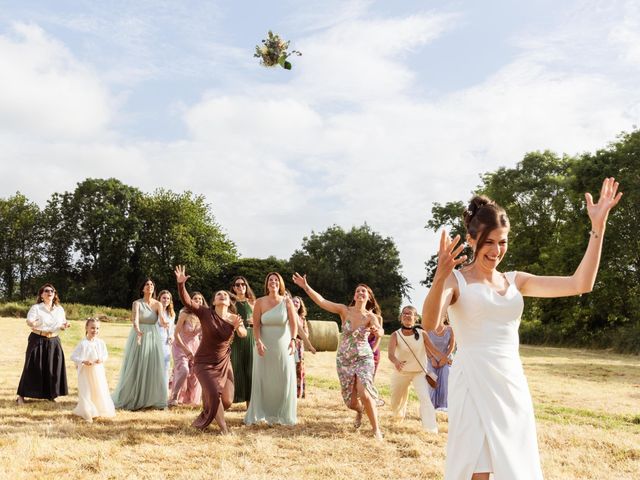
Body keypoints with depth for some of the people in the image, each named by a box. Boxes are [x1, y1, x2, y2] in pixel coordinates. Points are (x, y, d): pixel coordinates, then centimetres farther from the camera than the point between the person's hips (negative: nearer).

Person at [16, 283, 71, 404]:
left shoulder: (60, 309, 7)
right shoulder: (36, 308, -6)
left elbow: (62, 325, 14)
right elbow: (29, 321, -19)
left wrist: (64, 326, -9)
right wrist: (33, 323, -42)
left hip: (54, 342, 4)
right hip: (37, 341, -4)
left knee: (53, 368, 4)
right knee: (33, 368, -3)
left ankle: (50, 394, 19)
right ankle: (21, 395, 7)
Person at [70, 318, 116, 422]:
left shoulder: (100, 342, -1)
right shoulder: (83, 343, -13)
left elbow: (106, 355, 10)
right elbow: (73, 356, -12)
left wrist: (102, 359, -12)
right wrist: (84, 361, -25)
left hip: (98, 372, 4)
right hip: (86, 372, -4)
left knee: (100, 391, 10)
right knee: (86, 393, 0)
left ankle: (100, 411, 27)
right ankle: (87, 413, 12)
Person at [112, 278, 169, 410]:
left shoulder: (158, 304, 2)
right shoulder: (137, 303, -4)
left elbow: (162, 320, -15)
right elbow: (135, 319, -21)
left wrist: (164, 324, -39)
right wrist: (138, 330, -42)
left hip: (153, 338, 2)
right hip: (138, 337, -2)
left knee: (154, 369, 1)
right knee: (136, 369, 0)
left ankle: (153, 399, 10)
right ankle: (132, 399, 12)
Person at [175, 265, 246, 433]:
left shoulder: (234, 318, -9)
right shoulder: (205, 313, -16)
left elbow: (244, 334, 0)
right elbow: (186, 301, -26)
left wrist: (238, 327, -24)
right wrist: (181, 284, -43)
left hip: (224, 363, 4)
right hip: (204, 363, -4)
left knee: (227, 401, 6)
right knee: (214, 394, -23)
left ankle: (204, 418, 38)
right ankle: (222, 426, 2)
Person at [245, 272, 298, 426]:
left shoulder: (287, 301, -4)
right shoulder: (260, 302, -3)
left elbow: (294, 323, -13)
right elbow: (256, 325, -8)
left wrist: (293, 340, -29)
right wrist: (258, 341, -24)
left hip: (283, 347, 0)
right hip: (265, 346, 0)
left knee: (284, 380, 3)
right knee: (262, 380, 1)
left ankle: (283, 415, 17)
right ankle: (259, 413, 13)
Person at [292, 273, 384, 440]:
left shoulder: (371, 317, -10)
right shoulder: (344, 310, -6)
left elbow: (380, 331, -31)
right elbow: (322, 302, -16)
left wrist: (378, 331, -56)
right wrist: (306, 287, -26)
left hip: (363, 359, -2)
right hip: (343, 360, 2)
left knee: (364, 392, -26)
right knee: (351, 402, 6)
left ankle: (376, 429, -9)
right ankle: (360, 410, 45)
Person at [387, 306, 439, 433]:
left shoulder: (422, 334, -14)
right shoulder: (395, 335, -18)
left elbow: (433, 350, -14)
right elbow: (390, 353, -32)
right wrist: (396, 362, -56)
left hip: (419, 372, -1)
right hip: (401, 372, 1)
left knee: (425, 397, -23)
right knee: (396, 401, 16)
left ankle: (431, 429, -22)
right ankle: (399, 415, 52)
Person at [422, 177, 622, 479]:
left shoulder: (515, 281, 12)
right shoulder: (456, 280, -3)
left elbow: (580, 284, 6)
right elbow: (429, 323, -22)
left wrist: (598, 225, 1)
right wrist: (440, 277, -40)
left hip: (513, 387, 6)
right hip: (474, 385, -5)